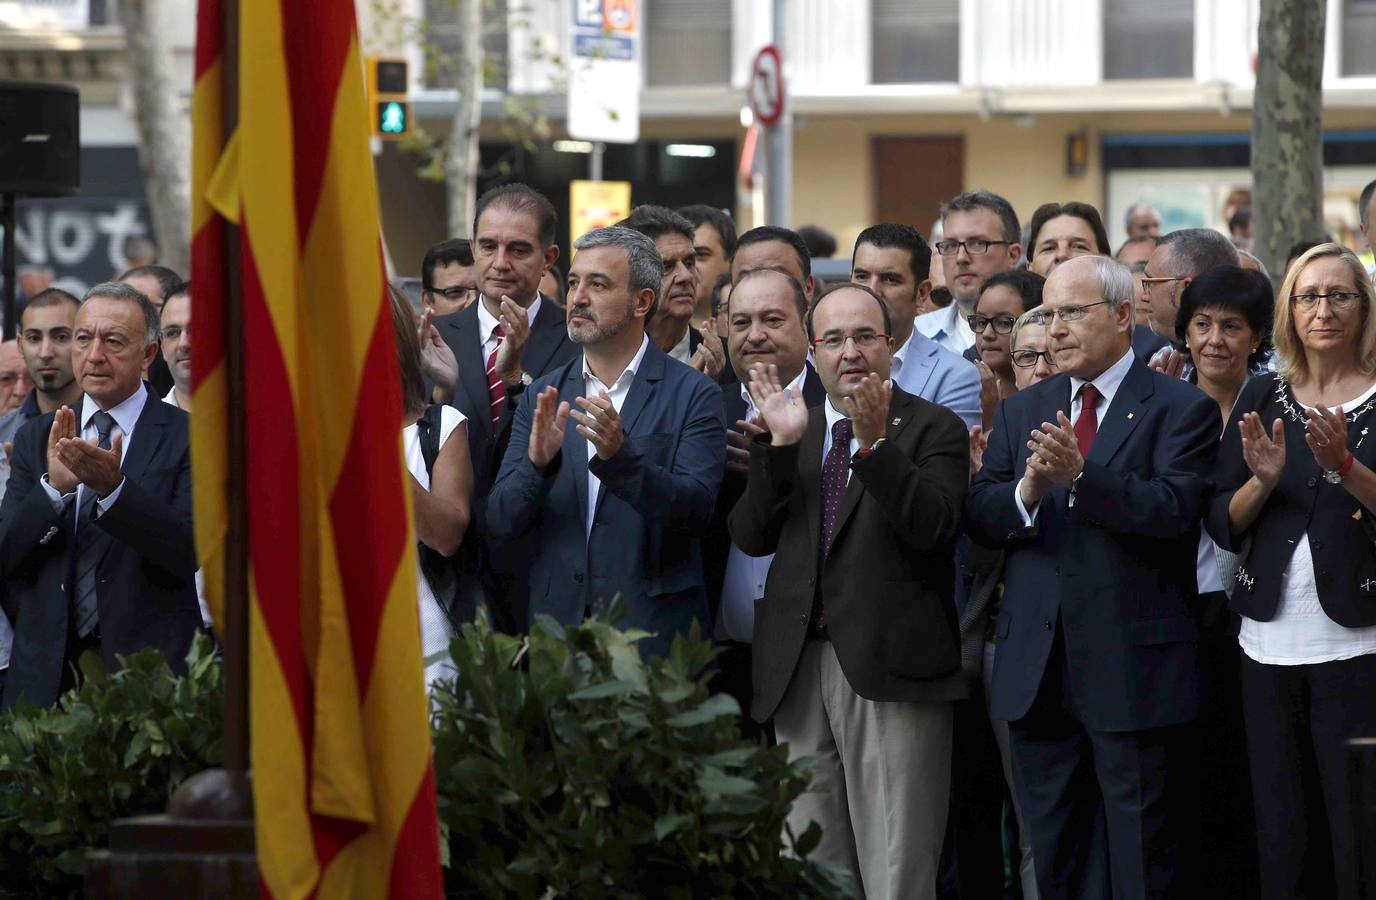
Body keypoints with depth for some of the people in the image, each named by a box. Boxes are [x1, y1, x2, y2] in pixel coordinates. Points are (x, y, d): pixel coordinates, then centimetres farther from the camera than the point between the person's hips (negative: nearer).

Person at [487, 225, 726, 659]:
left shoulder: (694, 395, -2)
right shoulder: (543, 397, 9)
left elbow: (695, 510, -13)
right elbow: (500, 522, 2)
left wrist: (619, 456, -28)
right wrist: (538, 463, -18)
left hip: (654, 635, -3)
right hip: (555, 633, 3)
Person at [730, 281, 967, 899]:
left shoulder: (933, 429, 2)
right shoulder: (791, 429, 15)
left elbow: (932, 527, -14)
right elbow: (751, 537, 5)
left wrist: (875, 441, -22)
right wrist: (781, 444, -7)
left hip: (889, 671, -5)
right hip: (799, 672, 5)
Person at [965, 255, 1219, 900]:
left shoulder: (1180, 410, -3)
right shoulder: (1021, 411, 14)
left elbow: (1175, 508, -18)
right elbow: (977, 515, 4)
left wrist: (1080, 476, -29)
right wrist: (1027, 491, -18)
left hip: (1133, 669, -5)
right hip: (1037, 671, 5)